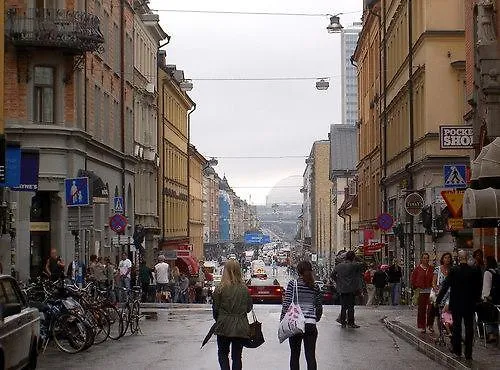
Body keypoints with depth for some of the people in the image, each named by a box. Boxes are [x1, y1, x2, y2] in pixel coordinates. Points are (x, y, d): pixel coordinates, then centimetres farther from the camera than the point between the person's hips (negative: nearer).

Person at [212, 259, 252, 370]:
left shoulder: (220, 289, -11)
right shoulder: (244, 289, -4)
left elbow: (215, 308, -5)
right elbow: (249, 307, 5)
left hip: (224, 327, -2)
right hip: (241, 327, 2)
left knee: (223, 353, 14)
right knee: (237, 356, 12)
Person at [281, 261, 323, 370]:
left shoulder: (292, 284, -3)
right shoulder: (315, 287, 5)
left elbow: (286, 304, -8)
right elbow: (319, 308, 10)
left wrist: (282, 321, -1)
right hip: (311, 325, 2)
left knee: (294, 355, 12)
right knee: (311, 356, 3)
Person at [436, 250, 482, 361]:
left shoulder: (453, 271, -12)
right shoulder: (475, 271, -6)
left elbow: (445, 287, -9)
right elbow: (478, 288, 1)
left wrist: (438, 301, -2)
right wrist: (476, 300, 15)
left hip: (456, 304, -1)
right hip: (470, 305, 1)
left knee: (457, 326, 12)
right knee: (469, 328, 6)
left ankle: (457, 350, 17)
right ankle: (468, 353, 6)